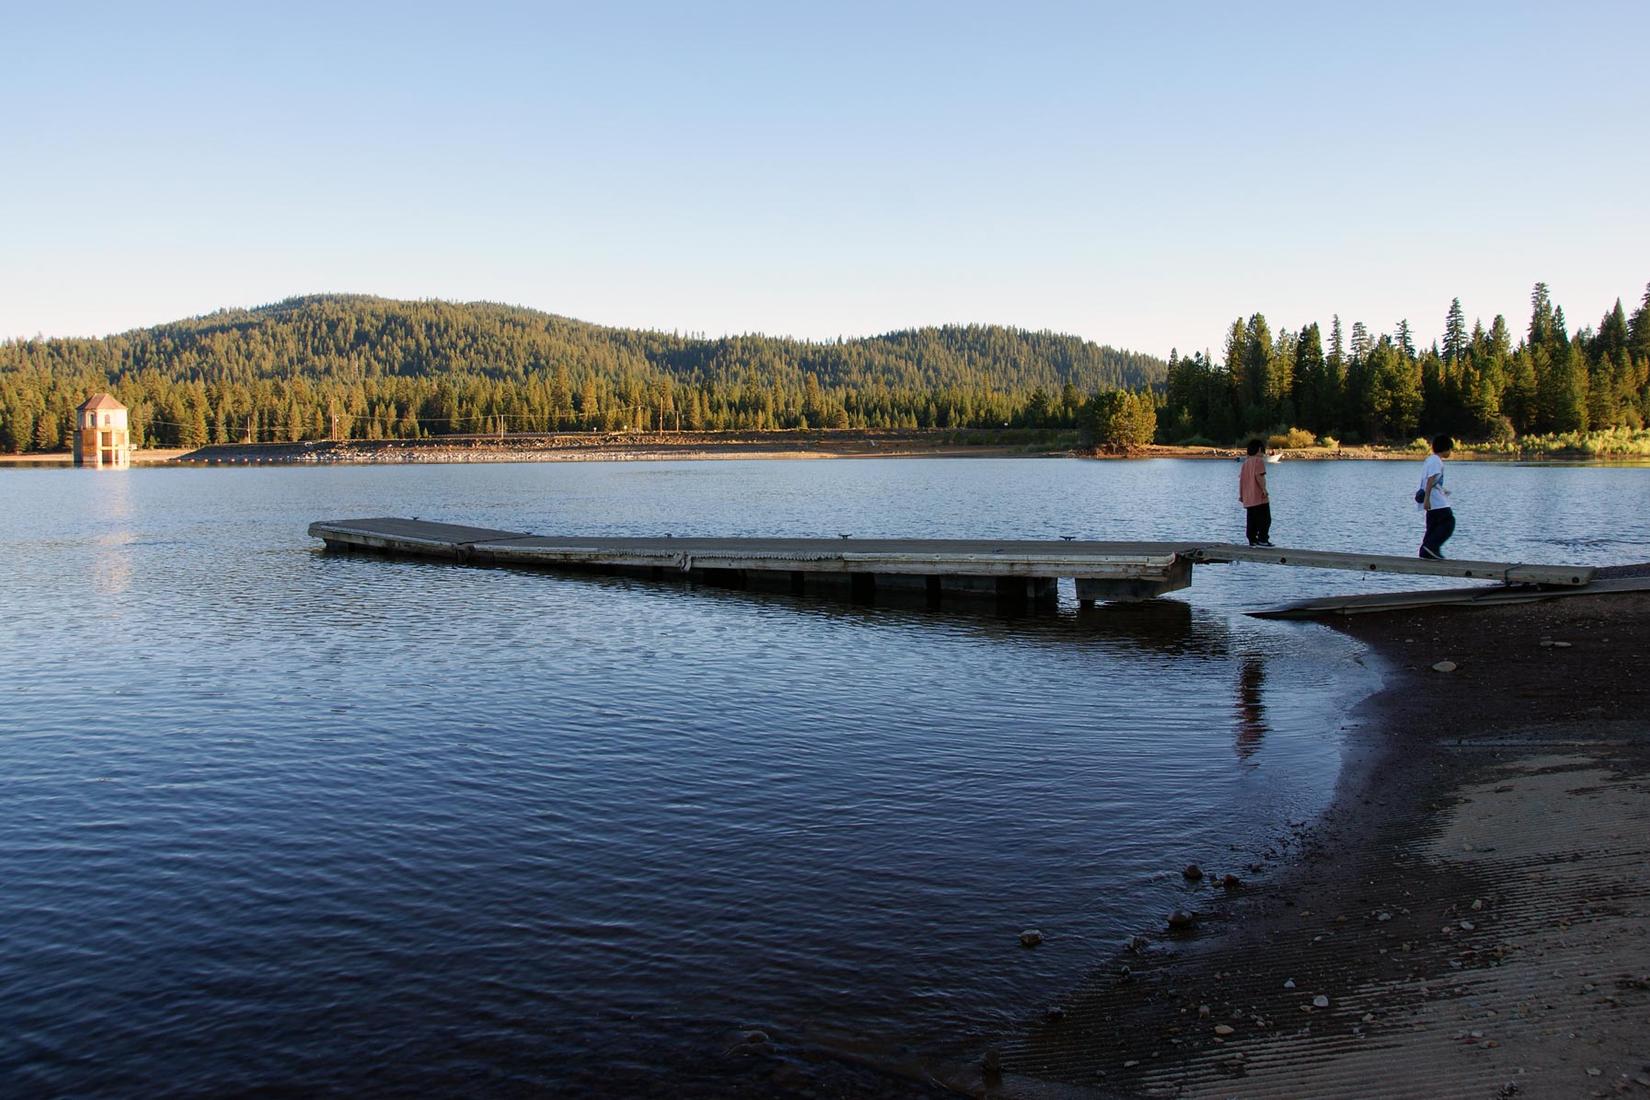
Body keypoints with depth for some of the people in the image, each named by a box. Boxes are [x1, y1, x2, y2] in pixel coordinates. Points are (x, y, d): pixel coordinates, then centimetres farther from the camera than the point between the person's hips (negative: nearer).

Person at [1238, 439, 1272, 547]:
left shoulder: (1245, 462, 16)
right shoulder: (1259, 460, -6)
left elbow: (1241, 478, 14)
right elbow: (1259, 475, -19)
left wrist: (1241, 494, 17)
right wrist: (1264, 489, -20)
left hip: (1248, 498, 8)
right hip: (1259, 497, -8)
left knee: (1252, 520, 8)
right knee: (1265, 519, -4)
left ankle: (1252, 540, 7)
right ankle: (1262, 539, -10)